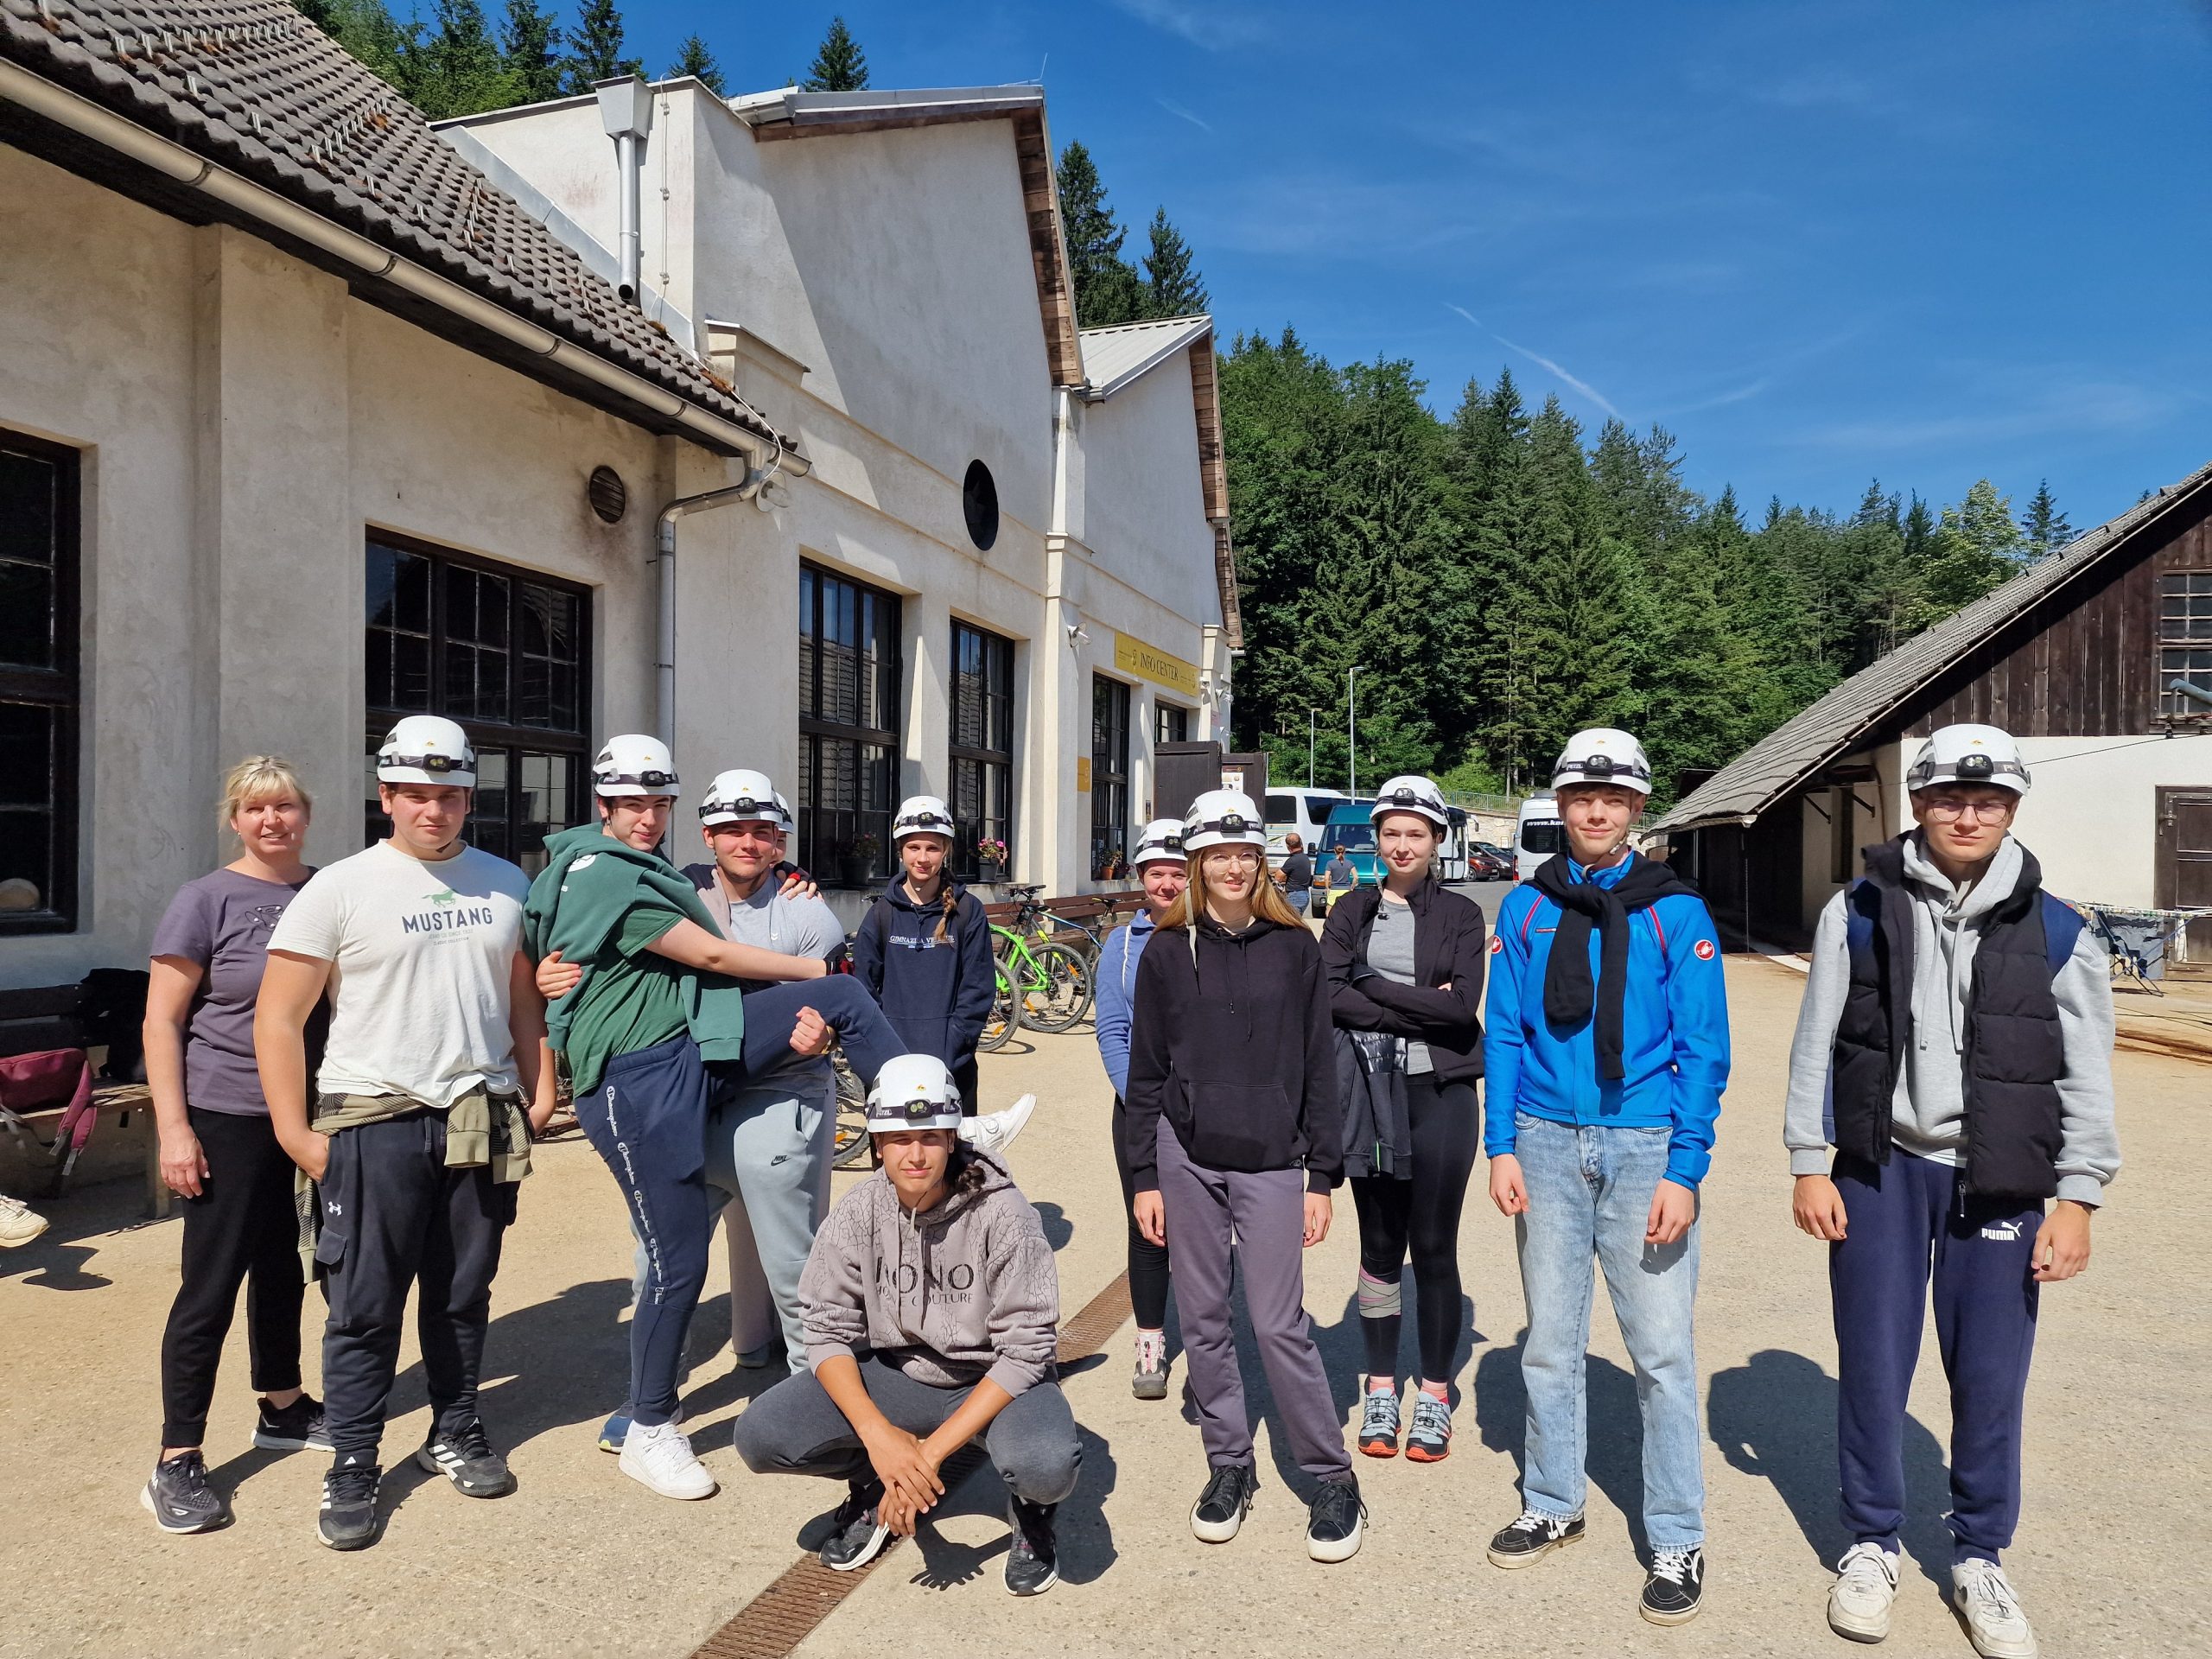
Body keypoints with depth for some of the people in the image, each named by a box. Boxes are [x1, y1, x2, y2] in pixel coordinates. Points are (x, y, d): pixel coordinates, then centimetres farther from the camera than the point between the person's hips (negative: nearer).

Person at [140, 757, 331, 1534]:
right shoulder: (205, 900, -8)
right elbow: (161, 1021, -8)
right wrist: (173, 1127, -14)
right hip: (229, 1119, -5)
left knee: (283, 1266, 18)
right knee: (212, 1282, -1)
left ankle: (283, 1409, 34)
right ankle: (176, 1463, 9)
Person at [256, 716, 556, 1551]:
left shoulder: (506, 883, 7)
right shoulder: (340, 888, -5)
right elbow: (278, 1018, -6)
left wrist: (538, 1089, 9)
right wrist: (296, 1133, -9)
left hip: (482, 1120, 3)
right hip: (375, 1122, -3)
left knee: (463, 1294, 14)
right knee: (366, 1305, 3)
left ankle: (456, 1433, 30)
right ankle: (352, 1467, 18)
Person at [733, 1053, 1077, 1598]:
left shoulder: (1002, 1213, -22)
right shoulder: (857, 1215, -12)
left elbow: (1026, 1349, -22)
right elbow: (828, 1332, -10)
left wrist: (931, 1450, -26)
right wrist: (878, 1434, -27)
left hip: (995, 1383, -3)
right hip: (894, 1375, 3)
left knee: (1045, 1467, -35)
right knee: (760, 1436, -18)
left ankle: (1031, 1514, 4)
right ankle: (874, 1487, 13)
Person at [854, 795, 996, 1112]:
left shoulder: (968, 912, 1)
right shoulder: (882, 913, 5)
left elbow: (978, 990, -1)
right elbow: (864, 988, 5)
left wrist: (949, 1050, -10)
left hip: (953, 1068, -1)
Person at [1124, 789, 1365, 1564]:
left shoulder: (1294, 947, 2)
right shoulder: (1167, 952, 4)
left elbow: (1318, 1065, 3)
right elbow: (1145, 1071, 6)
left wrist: (1323, 1176, 0)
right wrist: (1145, 1176, 3)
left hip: (1271, 1162, -2)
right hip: (1187, 1158, 2)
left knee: (1279, 1324, -3)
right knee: (1203, 1320, 9)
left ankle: (1331, 1478, 14)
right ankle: (1228, 1465, 26)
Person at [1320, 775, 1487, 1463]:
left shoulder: (1461, 915, 3)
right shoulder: (1354, 911, 6)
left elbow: (1464, 1004, -11)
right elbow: (1328, 995, -8)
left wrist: (1374, 988, -12)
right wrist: (1419, 1009, -13)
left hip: (1441, 1093, -1)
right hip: (1371, 1091, 1)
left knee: (1434, 1248, 5)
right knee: (1380, 1245, 10)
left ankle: (1434, 1398, 20)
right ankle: (1380, 1388, 25)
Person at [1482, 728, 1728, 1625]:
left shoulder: (1676, 912, -2)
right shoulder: (1526, 908, 4)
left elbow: (1702, 1048, -5)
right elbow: (1505, 1033, 5)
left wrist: (1685, 1171, -11)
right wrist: (1502, 1146, -2)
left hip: (1644, 1147, -2)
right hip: (1549, 1145, 2)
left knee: (1661, 1348, 2)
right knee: (1550, 1340, 13)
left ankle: (1677, 1541, 19)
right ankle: (1552, 1505, 31)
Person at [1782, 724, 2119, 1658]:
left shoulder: (2055, 933, 1)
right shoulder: (1860, 913, 0)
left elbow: (2087, 1078, 4)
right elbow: (1816, 1047, 1)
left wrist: (2077, 1198, 0)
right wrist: (1809, 1166, -1)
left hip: (1999, 1183, 1)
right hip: (1882, 1170, 0)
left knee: (1990, 1381, 7)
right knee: (1873, 1368, 8)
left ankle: (1980, 1560, 29)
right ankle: (1872, 1546, 26)